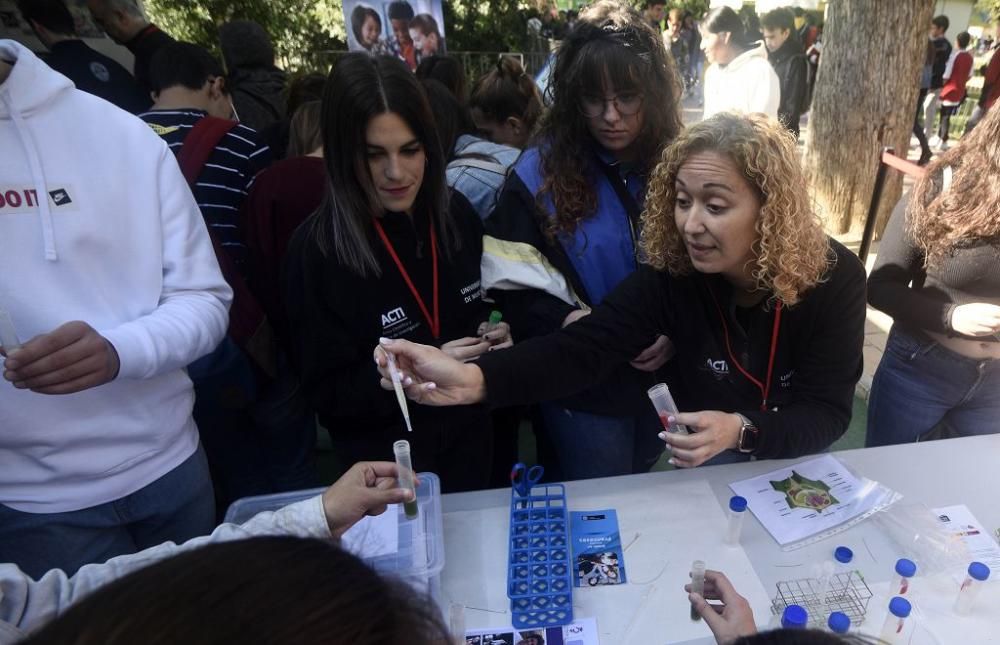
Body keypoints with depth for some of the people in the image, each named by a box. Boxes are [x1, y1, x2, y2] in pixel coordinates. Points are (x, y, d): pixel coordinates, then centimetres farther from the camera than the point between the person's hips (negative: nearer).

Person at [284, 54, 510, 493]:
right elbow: (329, 394, -16)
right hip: (387, 464, -4)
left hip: (469, 439, 5)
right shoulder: (317, 250, -20)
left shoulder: (458, 216, -6)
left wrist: (494, 340, -11)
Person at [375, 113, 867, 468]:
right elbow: (584, 346, -32)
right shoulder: (671, 270, -21)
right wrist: (475, 379, -49)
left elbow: (828, 413, -21)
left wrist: (742, 431, -42)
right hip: (706, 459, 0)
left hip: (797, 457, 0)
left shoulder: (833, 279, -22)